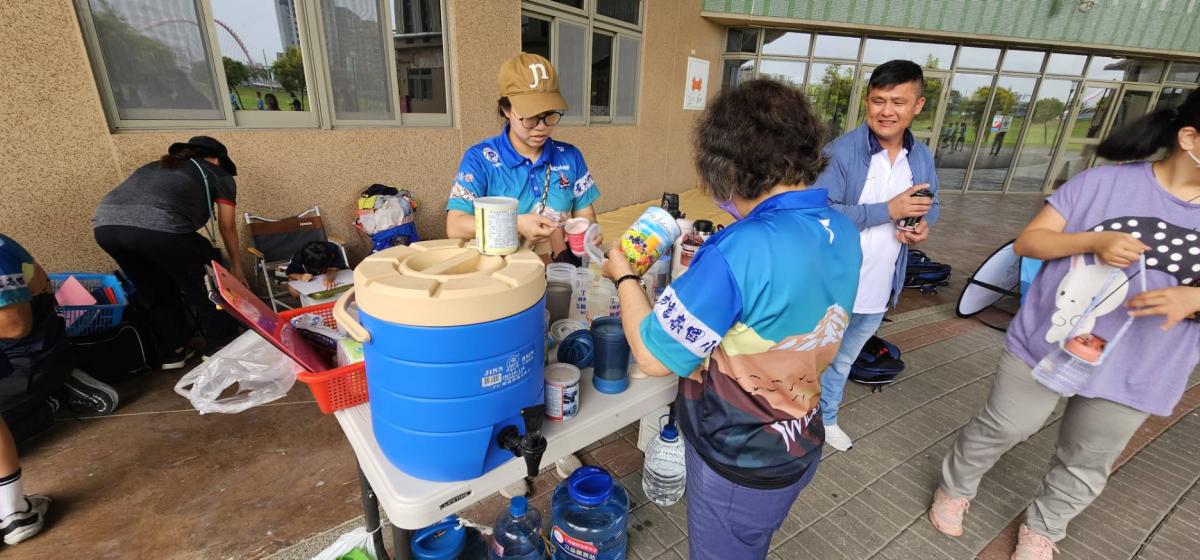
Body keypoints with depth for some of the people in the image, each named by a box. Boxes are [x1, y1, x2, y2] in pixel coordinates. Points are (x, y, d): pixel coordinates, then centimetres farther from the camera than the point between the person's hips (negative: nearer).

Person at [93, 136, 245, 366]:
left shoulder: (154, 166, 37)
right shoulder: (218, 175, 24)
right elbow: (227, 228, 26)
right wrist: (237, 267, 39)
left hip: (105, 225, 6)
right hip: (158, 228, -6)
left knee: (159, 292, 26)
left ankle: (173, 352, 36)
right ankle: (221, 347, 27)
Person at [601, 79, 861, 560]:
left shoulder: (739, 252, -34)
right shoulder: (842, 230, -6)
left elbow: (654, 357, -27)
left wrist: (624, 276, -12)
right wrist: (713, 267, 3)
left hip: (738, 466, -7)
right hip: (800, 448, 7)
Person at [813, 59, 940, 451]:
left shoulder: (922, 158, 3)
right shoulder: (841, 152, -17)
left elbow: (930, 205, 17)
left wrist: (925, 225, -6)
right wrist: (888, 210, -26)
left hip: (880, 289, 6)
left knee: (843, 361, 26)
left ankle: (826, 418, 48)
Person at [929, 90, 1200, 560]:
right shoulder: (1103, 182, -9)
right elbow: (1027, 242, -8)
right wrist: (1094, 241, -24)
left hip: (1132, 374, 4)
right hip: (1046, 343, -3)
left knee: (1084, 467, 18)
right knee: (1001, 429, 12)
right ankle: (954, 488, 37)